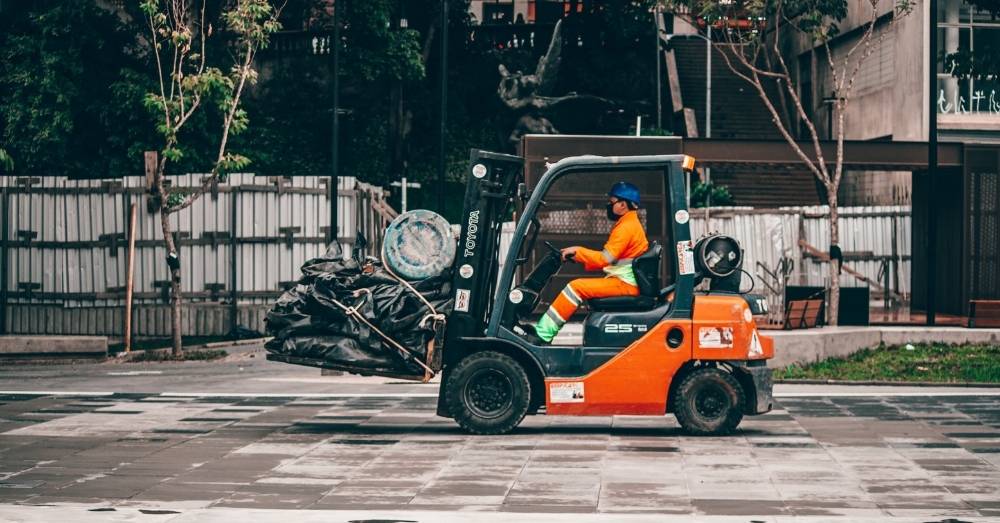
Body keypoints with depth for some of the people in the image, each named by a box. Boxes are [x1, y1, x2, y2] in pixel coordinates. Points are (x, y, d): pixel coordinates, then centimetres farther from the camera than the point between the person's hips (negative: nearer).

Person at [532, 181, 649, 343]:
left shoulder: (627, 227, -13)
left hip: (624, 283, -10)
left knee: (576, 287, -17)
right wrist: (580, 257, 10)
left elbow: (605, 258, -20)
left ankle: (543, 332, -19)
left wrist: (577, 251, -10)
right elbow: (609, 259, 19)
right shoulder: (630, 224, 20)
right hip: (625, 282, 10)